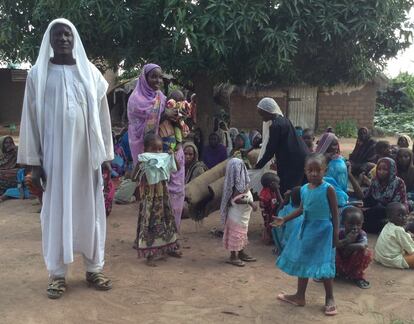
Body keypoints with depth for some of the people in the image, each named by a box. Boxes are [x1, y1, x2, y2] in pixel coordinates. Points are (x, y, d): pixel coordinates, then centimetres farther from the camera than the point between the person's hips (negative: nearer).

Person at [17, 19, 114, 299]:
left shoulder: (90, 72, 6)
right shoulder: (38, 74, 2)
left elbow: (102, 115, 7)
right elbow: (31, 118, 1)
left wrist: (106, 154, 3)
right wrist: (33, 161, -4)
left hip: (87, 154, 1)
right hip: (54, 154, -1)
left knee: (90, 209, 7)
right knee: (56, 210, 4)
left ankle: (94, 268, 19)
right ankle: (58, 273, 15)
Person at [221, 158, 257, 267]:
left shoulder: (239, 182, 4)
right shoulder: (238, 184, -24)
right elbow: (236, 199, -29)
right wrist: (250, 202, -26)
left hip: (242, 214, 10)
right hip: (238, 214, -10)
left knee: (242, 233, 19)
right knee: (236, 233, 1)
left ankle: (241, 253, 32)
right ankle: (233, 256, 12)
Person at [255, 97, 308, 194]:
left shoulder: (275, 125, -18)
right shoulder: (281, 120, 11)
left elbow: (270, 150, -15)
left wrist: (258, 166, -6)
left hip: (292, 161, -9)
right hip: (298, 157, 9)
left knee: (285, 190, -4)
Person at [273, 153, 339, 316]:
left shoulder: (328, 189, -14)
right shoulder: (304, 189, 2)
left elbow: (335, 213, -10)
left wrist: (335, 235, -11)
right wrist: (284, 219, 10)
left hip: (322, 230, -6)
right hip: (306, 229, 6)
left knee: (324, 265, -2)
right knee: (302, 262, 14)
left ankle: (330, 299, 16)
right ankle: (299, 296, 29)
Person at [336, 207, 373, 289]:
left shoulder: (362, 234, -18)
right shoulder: (340, 233, -18)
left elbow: (363, 246, -41)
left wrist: (348, 247, -33)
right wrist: (346, 240, -42)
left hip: (353, 265, 0)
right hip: (340, 265, 0)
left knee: (367, 253, -27)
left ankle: (357, 277, -3)